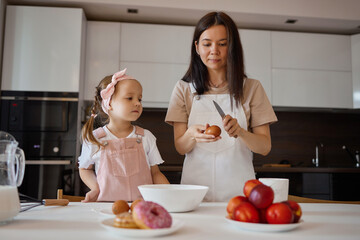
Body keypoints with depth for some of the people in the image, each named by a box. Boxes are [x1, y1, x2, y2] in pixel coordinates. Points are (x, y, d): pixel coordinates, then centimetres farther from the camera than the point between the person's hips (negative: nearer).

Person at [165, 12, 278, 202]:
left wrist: (240, 132, -16)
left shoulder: (251, 88, 6)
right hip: (196, 184, 1)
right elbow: (180, 147, 3)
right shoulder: (184, 88, 6)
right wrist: (192, 134, -18)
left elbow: (265, 147, 3)